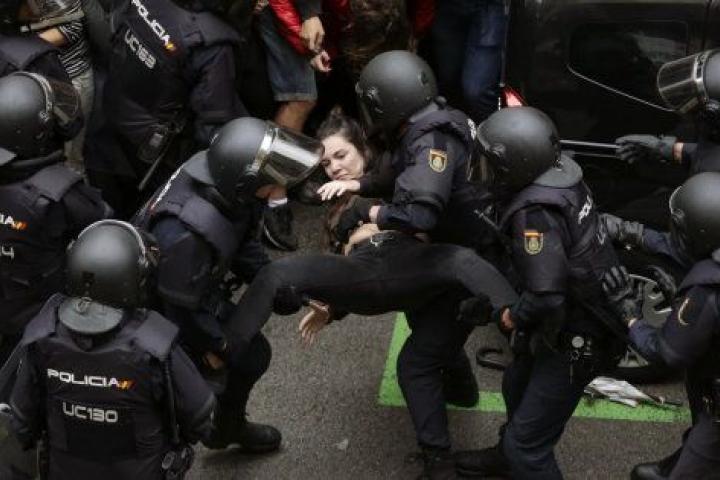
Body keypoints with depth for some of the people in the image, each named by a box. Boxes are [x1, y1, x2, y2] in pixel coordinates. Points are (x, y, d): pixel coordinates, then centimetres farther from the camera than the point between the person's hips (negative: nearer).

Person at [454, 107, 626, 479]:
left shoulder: (536, 213, -33)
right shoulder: (559, 171, -9)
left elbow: (545, 296, -34)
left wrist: (514, 317, -15)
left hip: (575, 340, -10)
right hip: (582, 315, 10)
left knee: (528, 444, 0)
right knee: (516, 387, 31)